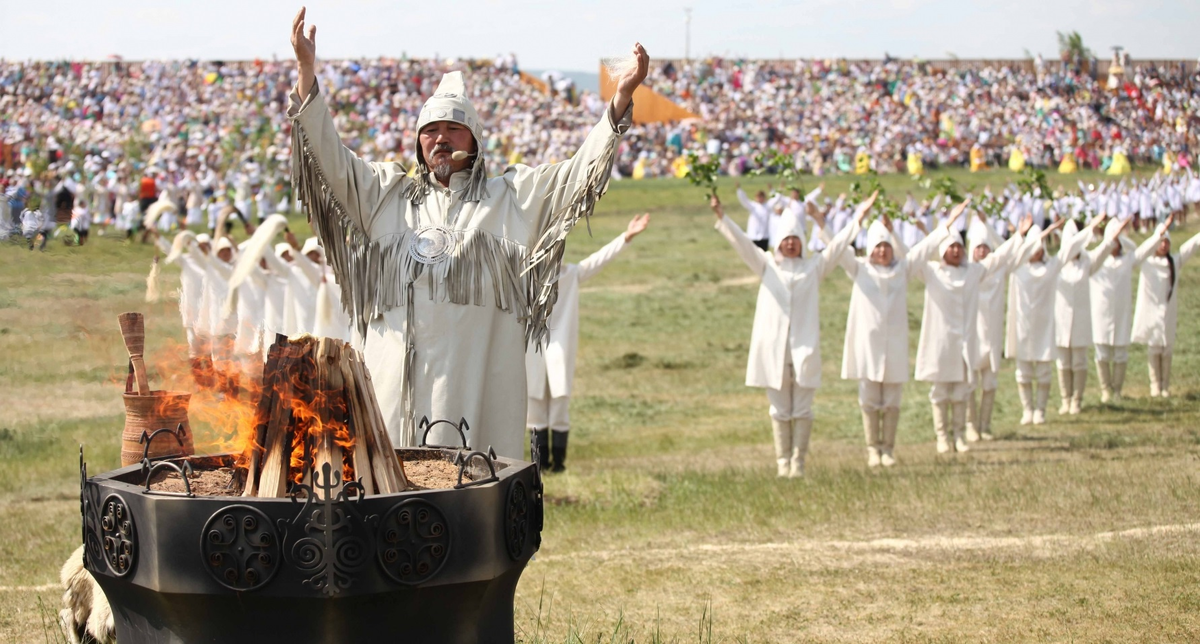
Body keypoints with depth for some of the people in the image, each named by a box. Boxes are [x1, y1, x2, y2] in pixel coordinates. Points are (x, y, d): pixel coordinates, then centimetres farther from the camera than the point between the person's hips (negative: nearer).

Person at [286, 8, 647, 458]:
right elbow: (330, 159, 10)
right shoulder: (385, 194, 18)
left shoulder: (511, 198, 12)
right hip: (397, 378, 2)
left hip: (477, 382, -2)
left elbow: (579, 171, 4)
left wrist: (621, 96, -9)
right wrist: (307, 71, -1)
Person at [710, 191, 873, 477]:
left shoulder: (814, 266, 8)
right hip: (772, 348, 0)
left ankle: (798, 460, 3)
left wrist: (858, 219, -10)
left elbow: (838, 245, 0)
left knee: (802, 408, -1)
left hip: (804, 348, 0)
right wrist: (722, 218, -13)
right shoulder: (767, 265, 9)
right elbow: (741, 242, -1)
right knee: (779, 409, 5)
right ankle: (782, 461, 10)